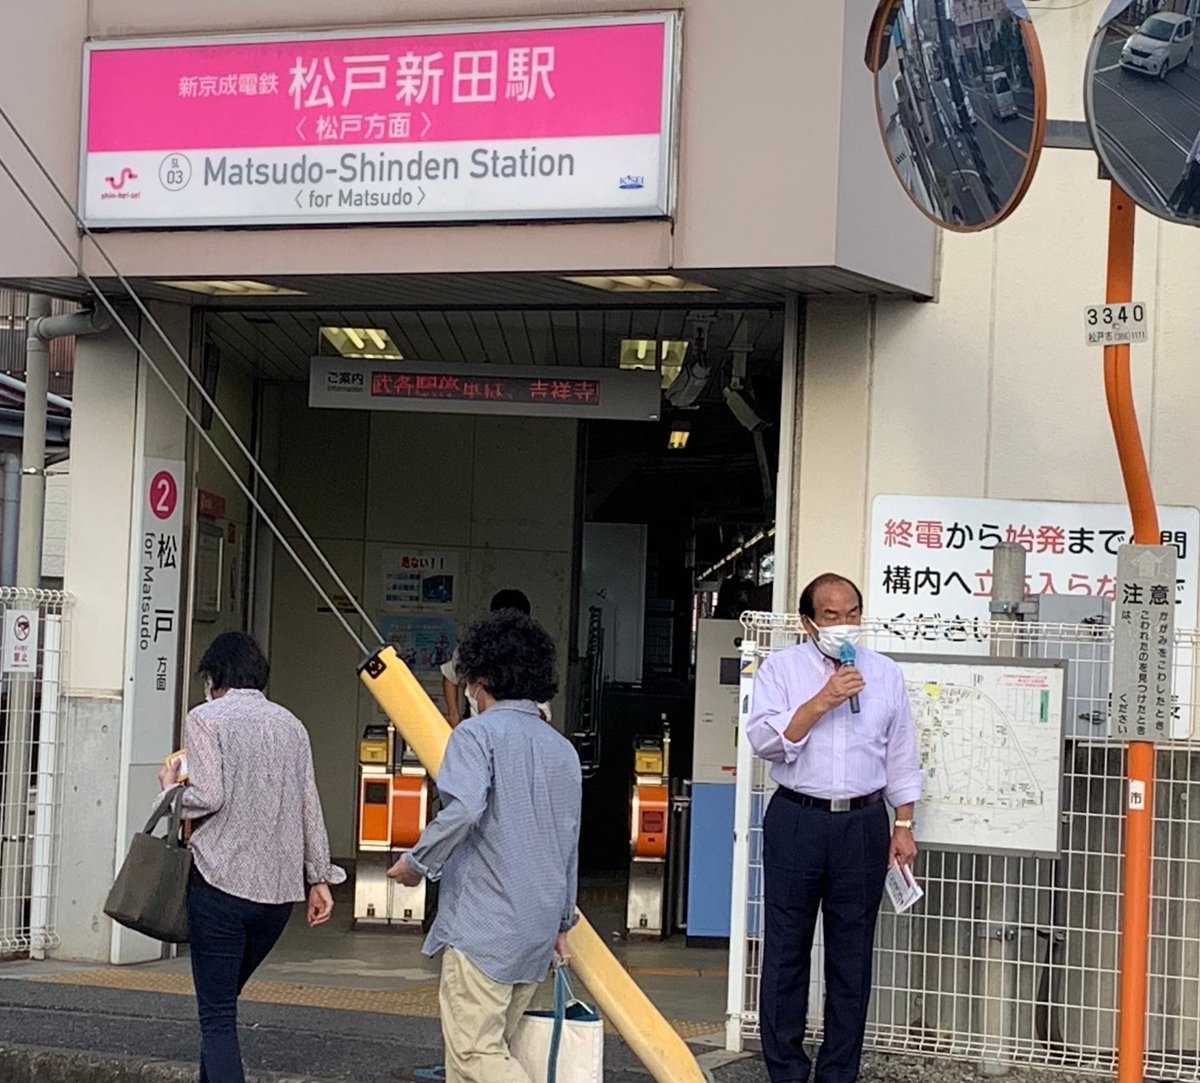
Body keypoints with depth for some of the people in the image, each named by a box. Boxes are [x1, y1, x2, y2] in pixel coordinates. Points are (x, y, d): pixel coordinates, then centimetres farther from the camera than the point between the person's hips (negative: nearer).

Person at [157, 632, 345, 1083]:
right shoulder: (290, 724, 14)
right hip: (281, 886, 6)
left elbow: (209, 796, -13)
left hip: (222, 881, -6)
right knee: (223, 1000, 19)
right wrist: (318, 878, 14)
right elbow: (310, 807, 11)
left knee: (217, 1014, -4)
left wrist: (170, 789, 7)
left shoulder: (205, 719, -2)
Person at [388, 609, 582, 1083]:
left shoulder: (479, 733, -7)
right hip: (537, 935, 8)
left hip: (483, 926, -8)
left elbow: (462, 810, -23)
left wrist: (417, 862, -8)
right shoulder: (562, 749, 16)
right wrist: (562, 922, 30)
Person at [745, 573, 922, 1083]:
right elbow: (765, 739, -12)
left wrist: (903, 826, 8)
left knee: (851, 955, 6)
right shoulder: (782, 668, 1)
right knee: (787, 951, 3)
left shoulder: (885, 674, 9)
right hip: (796, 821, -2)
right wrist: (822, 701, -18)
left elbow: (900, 758, 12)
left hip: (863, 824, 2)